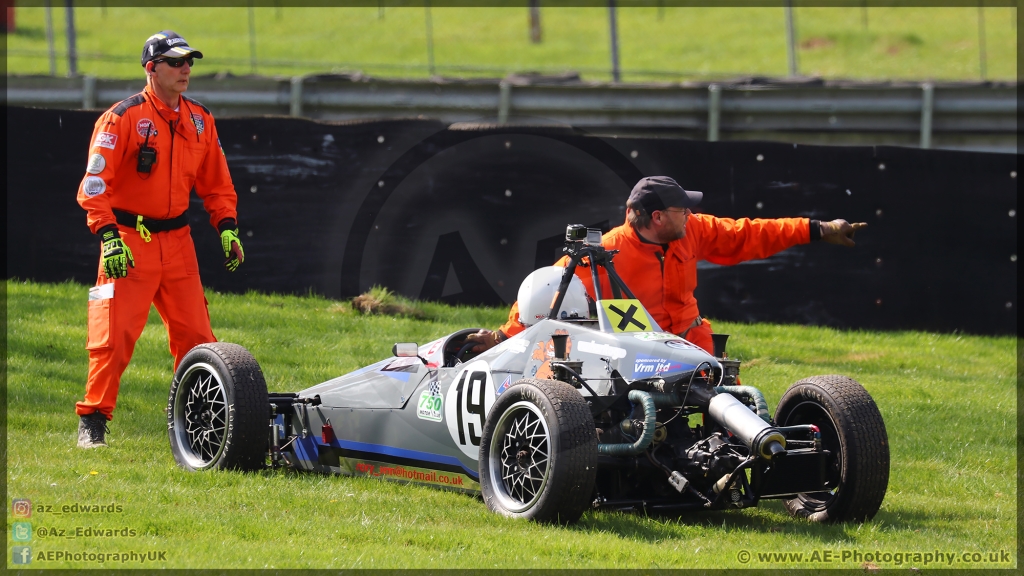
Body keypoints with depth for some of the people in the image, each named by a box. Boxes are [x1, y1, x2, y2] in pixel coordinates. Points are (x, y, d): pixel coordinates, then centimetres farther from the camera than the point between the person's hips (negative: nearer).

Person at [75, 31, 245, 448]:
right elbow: (94, 183, -13)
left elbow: (217, 184, 18)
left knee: (196, 336, 5)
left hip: (177, 241, 5)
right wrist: (108, 236, -22)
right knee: (113, 335, -8)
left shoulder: (200, 120, 9)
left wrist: (227, 227, 4)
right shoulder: (122, 118, -9)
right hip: (129, 241, -5)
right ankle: (92, 422, 1)